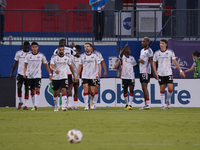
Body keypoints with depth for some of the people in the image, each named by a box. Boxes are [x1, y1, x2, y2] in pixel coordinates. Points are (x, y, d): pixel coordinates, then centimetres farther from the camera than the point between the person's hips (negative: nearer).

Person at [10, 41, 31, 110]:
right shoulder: (18, 53, 5)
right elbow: (15, 63, 10)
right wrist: (12, 72, 7)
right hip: (20, 73, 1)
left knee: (26, 89, 0)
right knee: (19, 87, -12)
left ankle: (25, 105, 4)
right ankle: (20, 101, 10)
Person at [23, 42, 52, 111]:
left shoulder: (41, 55, 0)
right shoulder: (28, 56, 2)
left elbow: (46, 65, 9)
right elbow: (25, 66, 5)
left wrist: (50, 74, 9)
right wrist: (24, 73, -12)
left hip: (38, 75, -2)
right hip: (30, 76, 2)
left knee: (37, 89, -16)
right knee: (32, 91, 7)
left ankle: (36, 105, -23)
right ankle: (34, 105, 16)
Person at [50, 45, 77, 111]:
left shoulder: (67, 58, 3)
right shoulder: (54, 57, -4)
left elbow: (71, 66, 17)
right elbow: (51, 66, -16)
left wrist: (74, 75, 18)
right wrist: (54, 70, -38)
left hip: (64, 77, 0)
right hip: (55, 77, 0)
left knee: (64, 91, -17)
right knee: (55, 93, 10)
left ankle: (63, 106, -21)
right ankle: (56, 106, 29)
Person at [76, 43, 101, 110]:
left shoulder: (94, 56, 2)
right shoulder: (82, 56, 7)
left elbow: (98, 64, 2)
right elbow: (80, 66, 14)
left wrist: (99, 71, -17)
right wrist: (77, 75, 13)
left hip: (92, 76, -1)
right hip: (84, 76, 1)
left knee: (92, 92, 0)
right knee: (85, 90, -13)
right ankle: (86, 106, -13)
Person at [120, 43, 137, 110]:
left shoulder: (132, 58, 13)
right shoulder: (123, 57, -1)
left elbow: (135, 65, 27)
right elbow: (121, 54, -24)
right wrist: (125, 47, -40)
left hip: (131, 77, 2)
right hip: (124, 77, -2)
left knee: (131, 89, -10)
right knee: (125, 90, 7)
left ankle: (130, 104, -14)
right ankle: (127, 104, 24)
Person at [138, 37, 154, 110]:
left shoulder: (149, 51, -9)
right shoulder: (142, 50, 18)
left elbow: (151, 62, -12)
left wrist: (154, 72, -18)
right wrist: (140, 60, 1)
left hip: (146, 71, -9)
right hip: (141, 71, 9)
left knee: (144, 86, -14)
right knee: (143, 87, 7)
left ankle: (148, 104, -16)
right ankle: (146, 104, 10)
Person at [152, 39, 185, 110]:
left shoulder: (170, 52, 1)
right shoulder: (157, 53, 4)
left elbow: (175, 62, 3)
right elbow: (154, 63, 11)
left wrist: (180, 70, -1)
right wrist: (155, 73, 3)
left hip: (168, 73, -1)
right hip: (160, 74, 1)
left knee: (170, 89, -10)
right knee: (162, 90, 0)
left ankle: (168, 100, 16)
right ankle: (163, 105, 6)